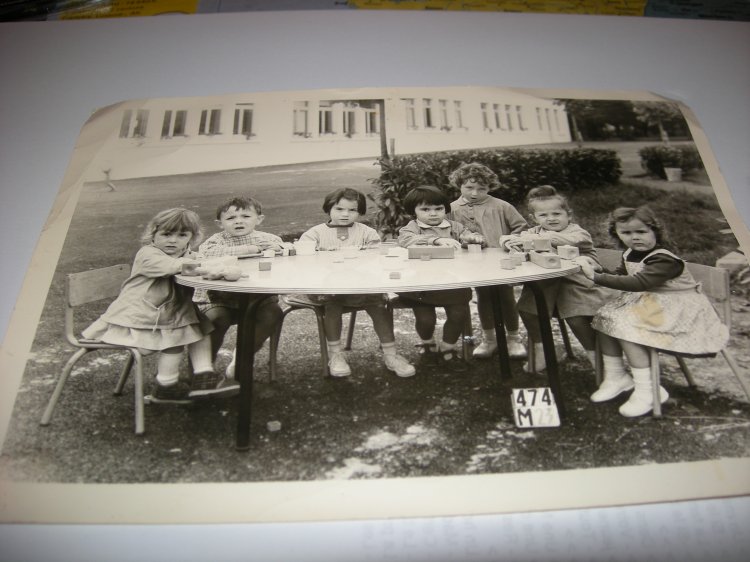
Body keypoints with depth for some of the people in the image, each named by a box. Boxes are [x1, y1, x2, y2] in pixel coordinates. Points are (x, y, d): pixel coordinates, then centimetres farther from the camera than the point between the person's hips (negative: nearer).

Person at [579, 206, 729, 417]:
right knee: (605, 319, -5)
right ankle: (615, 377, 9)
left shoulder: (665, 260, -23)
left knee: (626, 328, -26)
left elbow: (638, 283, -36)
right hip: (645, 302, 9)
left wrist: (596, 277, -38)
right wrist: (599, 272, -3)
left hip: (674, 309, -9)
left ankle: (647, 391, -15)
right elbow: (621, 276, 20)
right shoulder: (630, 254, 6)